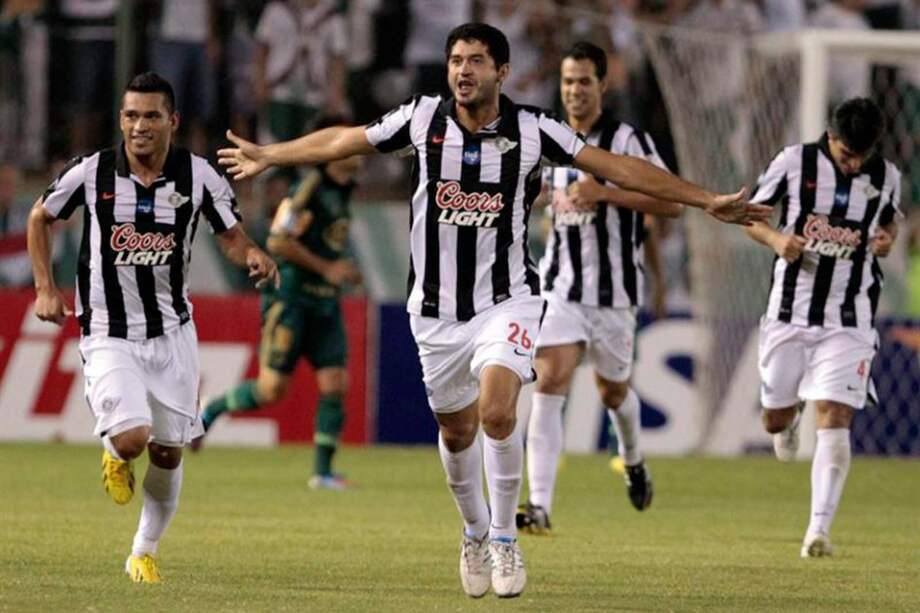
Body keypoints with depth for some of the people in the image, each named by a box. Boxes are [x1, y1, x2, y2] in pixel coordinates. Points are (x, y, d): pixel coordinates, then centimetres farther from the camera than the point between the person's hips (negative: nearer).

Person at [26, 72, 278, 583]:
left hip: (172, 333, 2)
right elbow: (40, 218, 9)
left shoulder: (198, 176, -7)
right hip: (108, 335, -2)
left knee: (168, 453, 4)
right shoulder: (92, 173, -9)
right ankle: (114, 455, 16)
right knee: (131, 436, -22)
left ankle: (144, 551, 25)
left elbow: (232, 237, 3)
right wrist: (45, 288, 2)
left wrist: (253, 257, -21)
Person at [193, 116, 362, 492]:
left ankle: (322, 471, 4)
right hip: (291, 299, -8)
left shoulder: (342, 191, 13)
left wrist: (343, 268, 10)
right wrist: (326, 268, -17)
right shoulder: (311, 187, -15)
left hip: (325, 303, 8)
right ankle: (208, 414, 16)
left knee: (335, 386, -2)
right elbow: (278, 241, -20)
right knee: (272, 389, -8)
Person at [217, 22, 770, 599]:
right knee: (457, 431, 12)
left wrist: (707, 200, -10)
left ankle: (504, 536, -4)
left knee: (496, 411, -23)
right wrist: (268, 155, 22)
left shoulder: (532, 129, -9)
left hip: (507, 301, -3)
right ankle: (475, 531, 38)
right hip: (437, 308, 3)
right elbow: (343, 141, 11)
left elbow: (618, 167, -7)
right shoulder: (423, 118, -4)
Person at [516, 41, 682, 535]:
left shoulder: (628, 140, -9)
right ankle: (540, 505, -21)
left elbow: (671, 202, -17)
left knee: (612, 390, 13)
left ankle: (633, 462, 47)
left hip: (613, 289, -3)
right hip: (560, 284, 3)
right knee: (549, 383, -15)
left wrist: (605, 193, -23)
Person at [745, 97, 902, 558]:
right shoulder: (795, 162, -6)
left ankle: (819, 529, -14)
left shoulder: (886, 177, -1)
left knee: (833, 420, -14)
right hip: (790, 311, 1)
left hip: (849, 321, -1)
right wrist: (776, 239, -19)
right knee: (774, 418, 9)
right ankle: (790, 416, 49)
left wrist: (885, 238, -5)